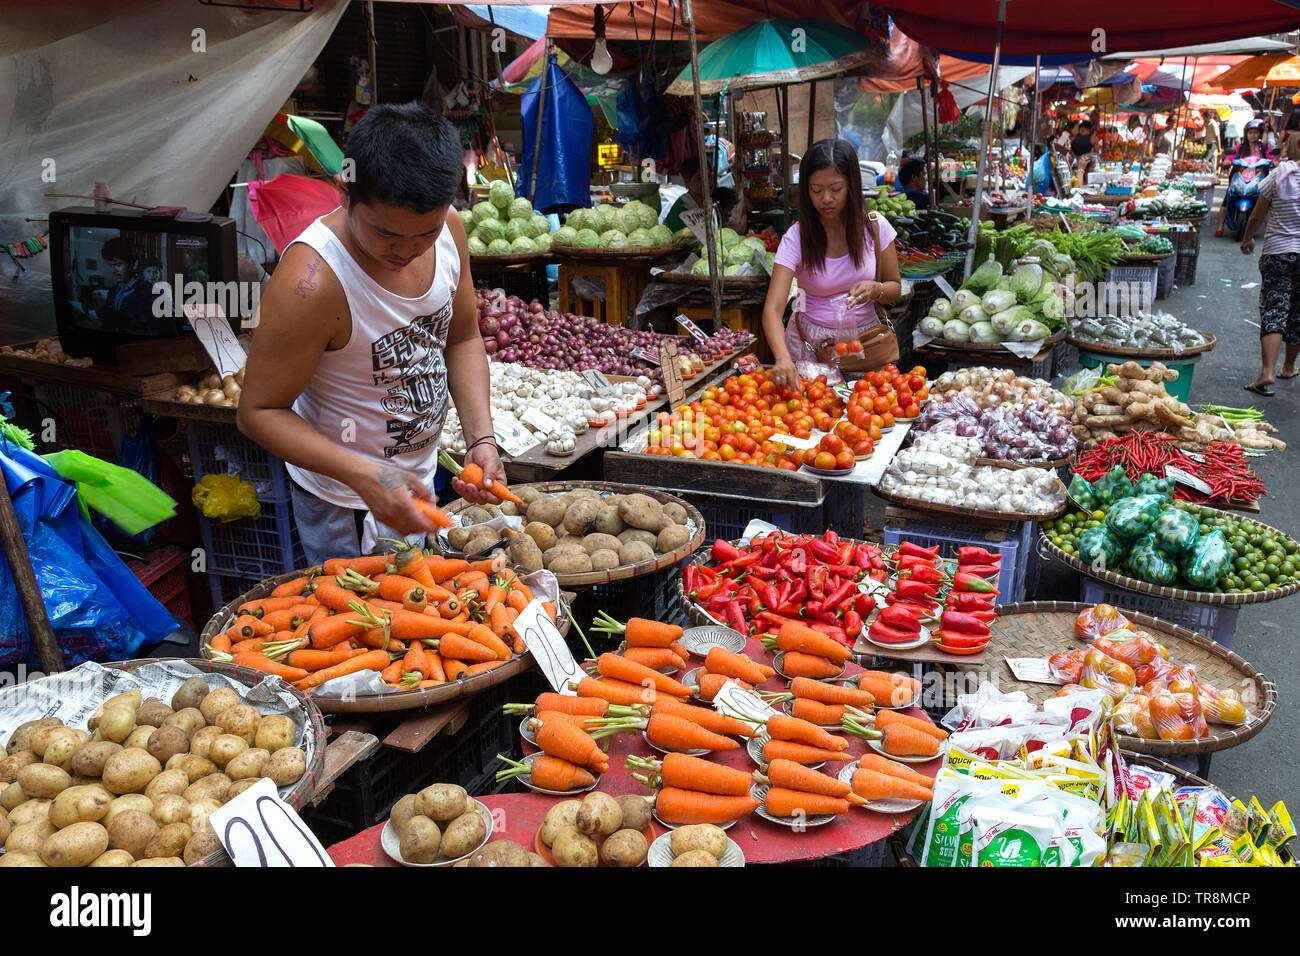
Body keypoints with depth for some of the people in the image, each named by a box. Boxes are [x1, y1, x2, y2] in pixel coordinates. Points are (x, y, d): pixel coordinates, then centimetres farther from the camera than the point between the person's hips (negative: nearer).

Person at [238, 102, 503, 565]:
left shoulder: (448, 229, -11)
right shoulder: (312, 279, -31)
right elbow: (259, 411, -22)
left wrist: (481, 438, -10)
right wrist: (364, 475, -35)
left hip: (420, 474, 7)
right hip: (346, 505, -6)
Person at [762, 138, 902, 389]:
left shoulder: (875, 226, -7)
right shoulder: (796, 238, -14)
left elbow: (895, 289, 4)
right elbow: (772, 310, -23)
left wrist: (875, 289, -21)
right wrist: (783, 358, -43)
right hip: (811, 344, -1)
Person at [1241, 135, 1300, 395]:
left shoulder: (1279, 174, -6)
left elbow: (1257, 216, 0)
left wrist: (1247, 238, 18)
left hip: (1277, 252, -2)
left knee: (1273, 311, -5)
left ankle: (1267, 373, -20)